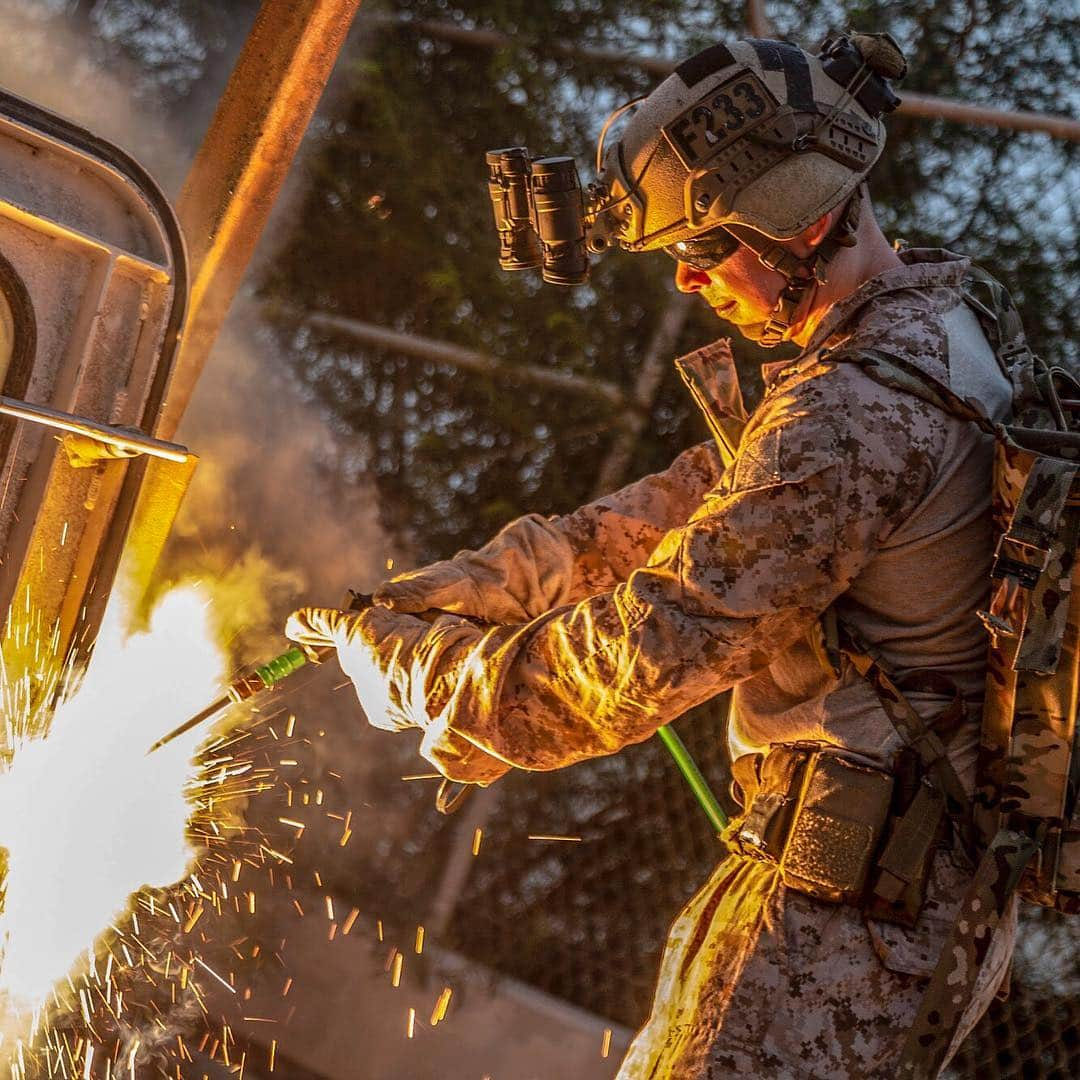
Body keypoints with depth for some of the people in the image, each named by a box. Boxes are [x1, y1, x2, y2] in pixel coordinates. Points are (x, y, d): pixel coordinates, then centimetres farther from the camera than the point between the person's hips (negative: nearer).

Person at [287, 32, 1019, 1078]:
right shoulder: (931, 336, 9)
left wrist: (418, 666, -13)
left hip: (857, 891, -10)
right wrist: (450, 586, 5)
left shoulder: (863, 412, -25)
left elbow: (650, 648, -26)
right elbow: (683, 509, 11)